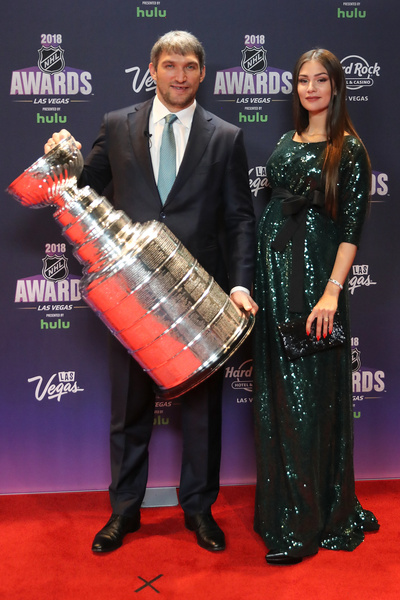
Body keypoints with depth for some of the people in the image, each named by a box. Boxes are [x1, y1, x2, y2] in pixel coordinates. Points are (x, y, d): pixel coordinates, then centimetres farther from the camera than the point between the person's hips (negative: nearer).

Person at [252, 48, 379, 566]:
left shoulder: (349, 149, -3)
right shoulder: (287, 143, 15)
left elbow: (351, 227, -10)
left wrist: (332, 291, -20)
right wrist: (253, 278, 10)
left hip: (315, 272, -6)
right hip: (273, 270, 6)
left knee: (311, 392, -1)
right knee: (275, 390, 9)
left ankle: (310, 521, 12)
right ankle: (280, 503, 24)